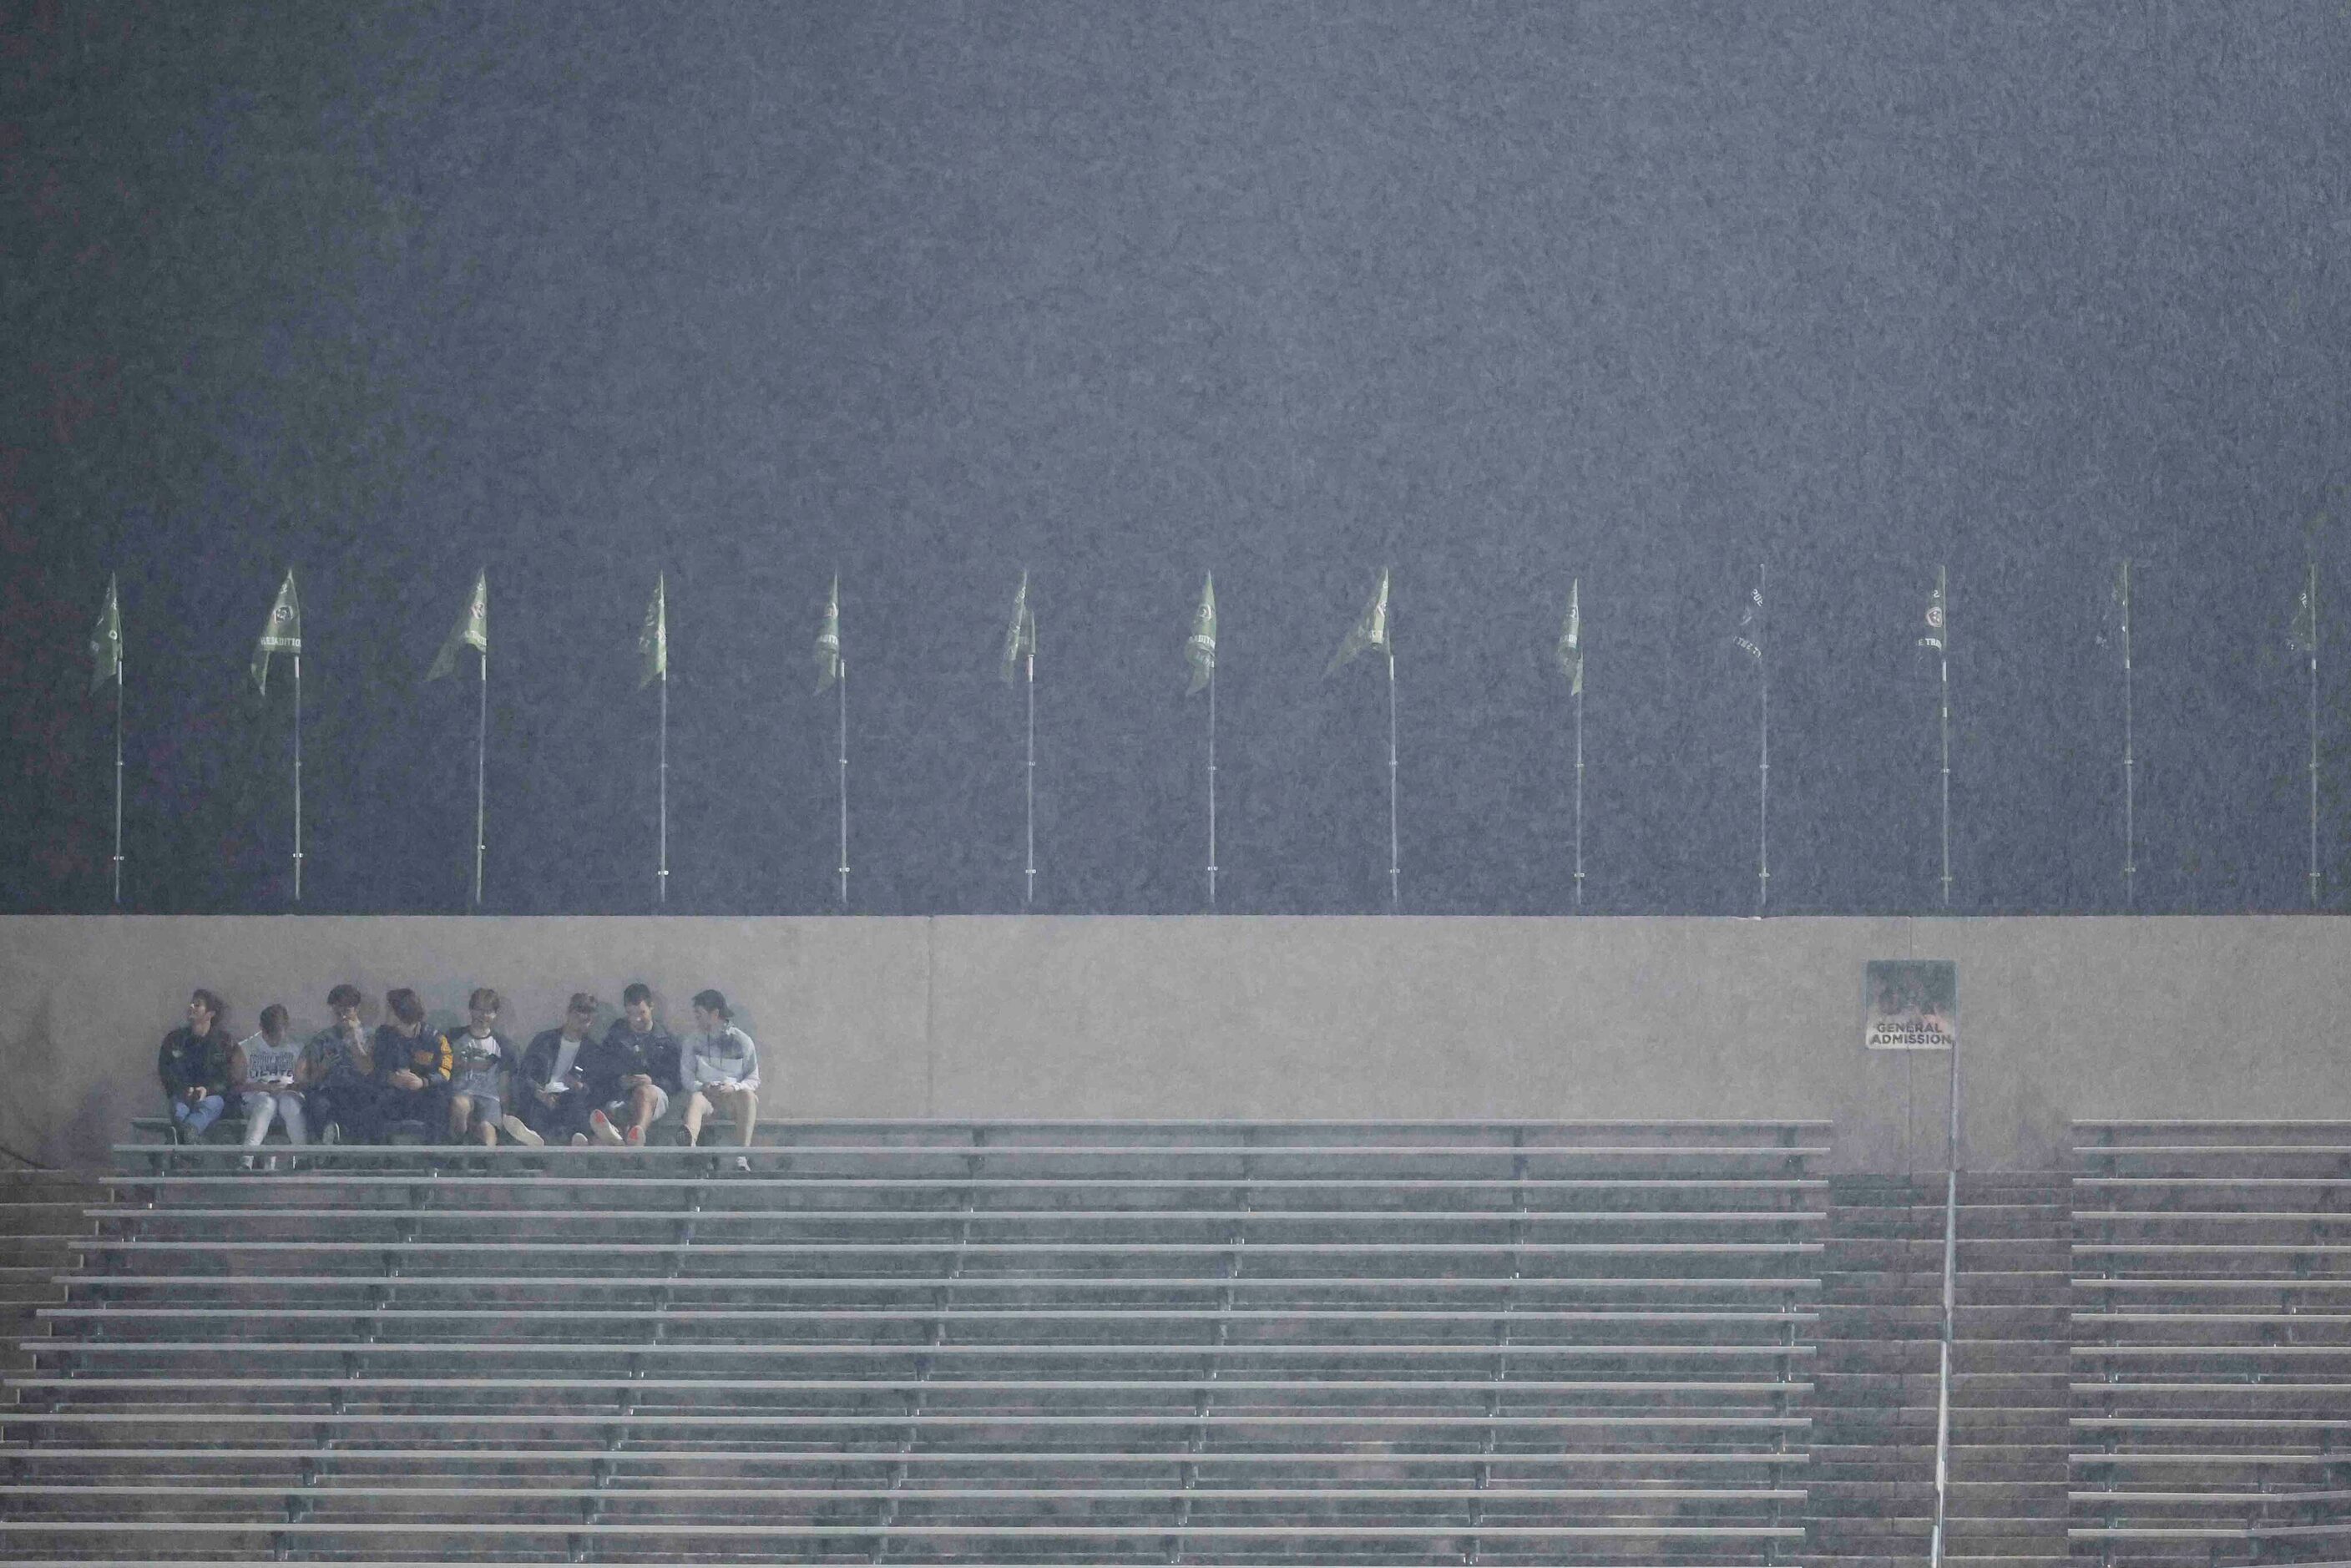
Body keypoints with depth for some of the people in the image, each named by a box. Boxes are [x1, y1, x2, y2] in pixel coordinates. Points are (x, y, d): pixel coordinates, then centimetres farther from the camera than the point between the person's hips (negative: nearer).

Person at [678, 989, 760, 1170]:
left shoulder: (742, 1041, 8)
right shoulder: (693, 1041, 14)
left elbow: (754, 1080, 6)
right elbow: (686, 1075, 7)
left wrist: (734, 1088, -15)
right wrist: (701, 1087, -14)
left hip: (733, 1094, -1)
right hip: (705, 1093, 1)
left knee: (747, 1095, -35)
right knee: (695, 1099, -35)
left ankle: (742, 1157, -49)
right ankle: (690, 1144, -69)